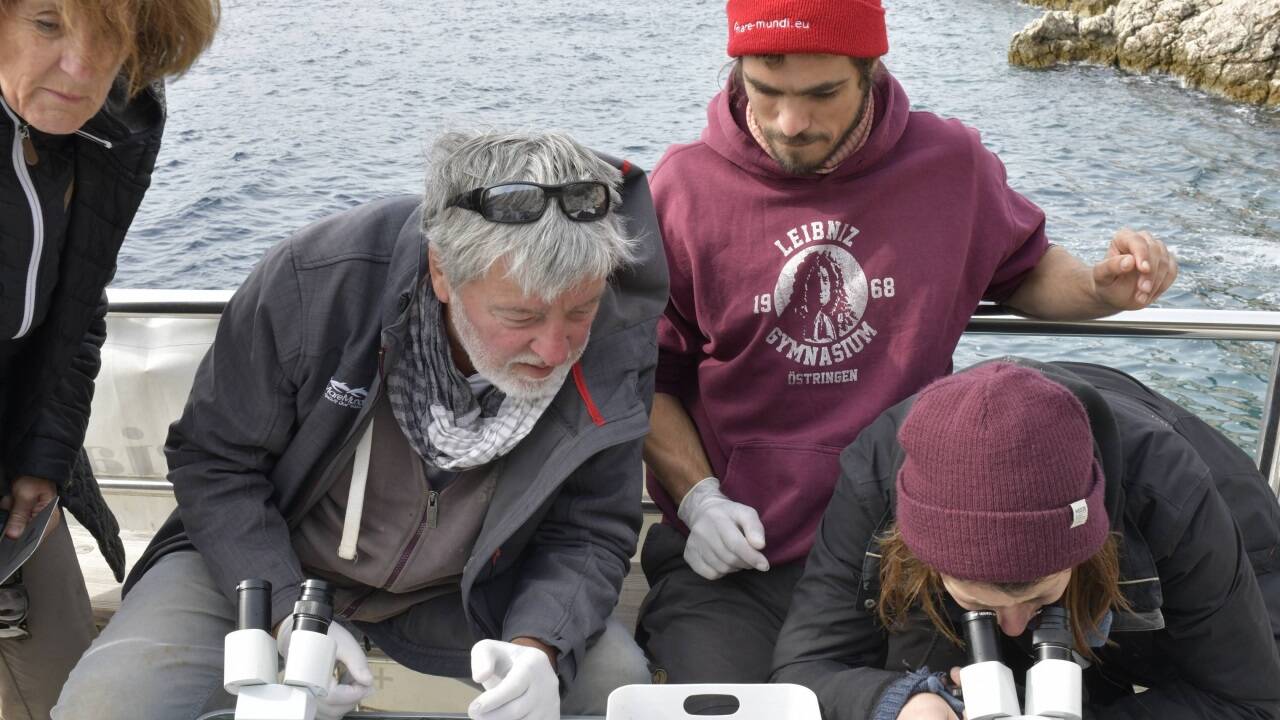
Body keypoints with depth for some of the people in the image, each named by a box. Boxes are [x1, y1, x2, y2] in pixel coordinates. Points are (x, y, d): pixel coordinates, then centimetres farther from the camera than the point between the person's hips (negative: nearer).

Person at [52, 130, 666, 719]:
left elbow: (591, 531, -11)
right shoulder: (311, 283, -28)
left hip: (465, 590, 2)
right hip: (264, 557, -1)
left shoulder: (615, 350, -22)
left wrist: (538, 646, -32)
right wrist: (286, 614, -27)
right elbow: (214, 460, -15)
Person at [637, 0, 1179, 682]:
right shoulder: (683, 187, -5)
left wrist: (1103, 288, -3)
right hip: (731, 557, -1)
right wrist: (699, 496, -10)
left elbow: (1023, 271, 18)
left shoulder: (952, 163, 0)